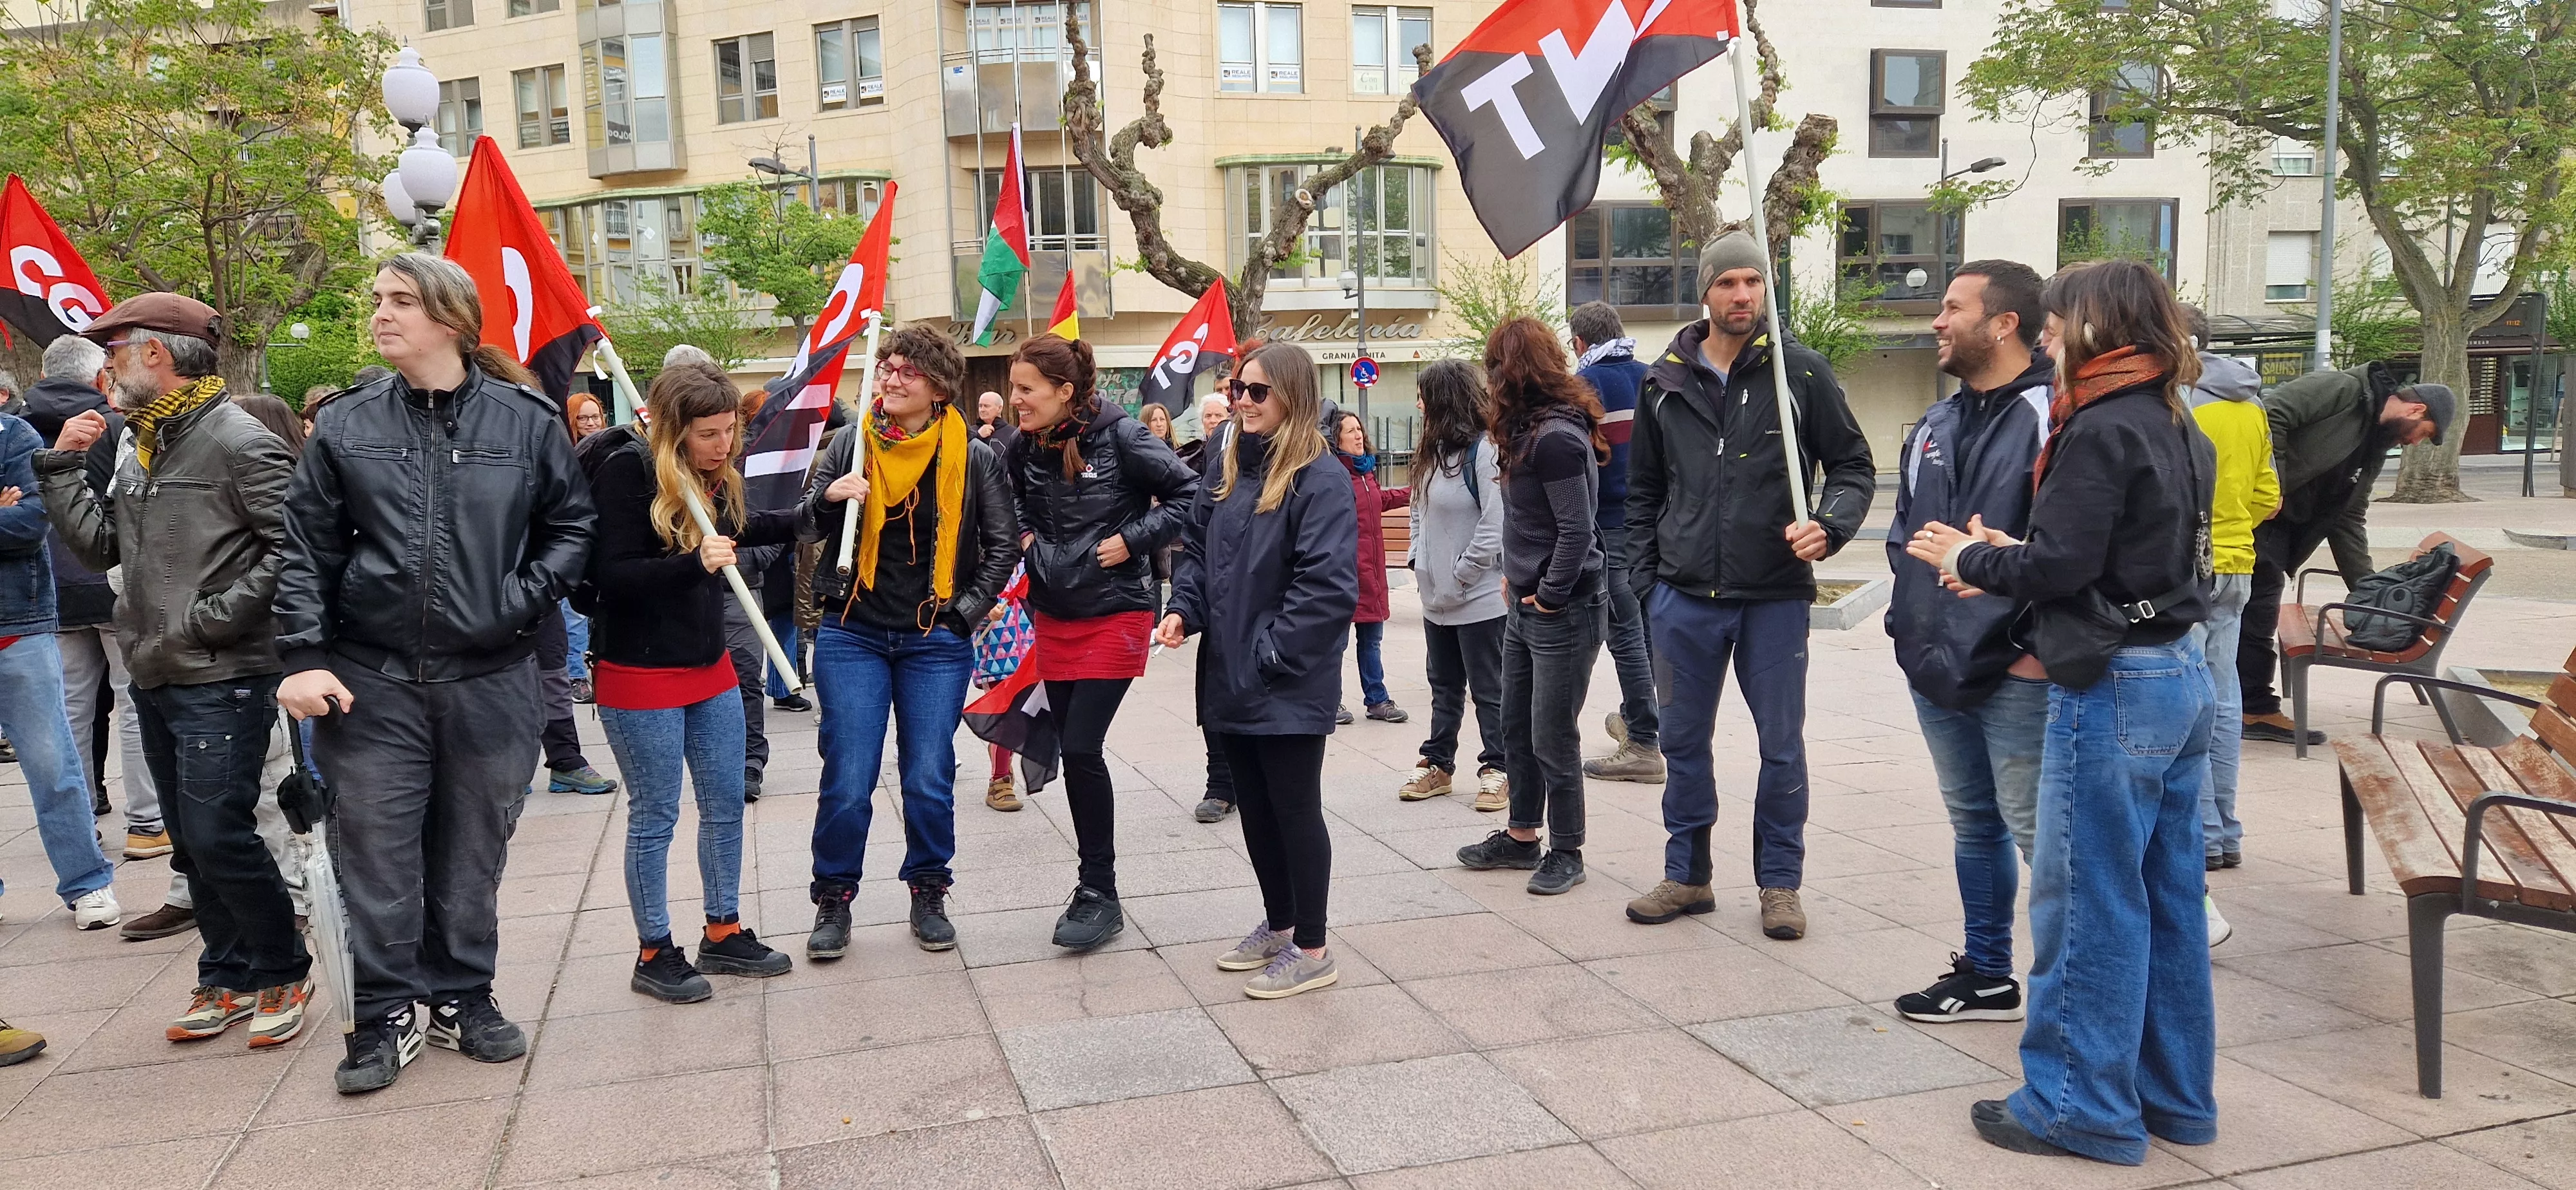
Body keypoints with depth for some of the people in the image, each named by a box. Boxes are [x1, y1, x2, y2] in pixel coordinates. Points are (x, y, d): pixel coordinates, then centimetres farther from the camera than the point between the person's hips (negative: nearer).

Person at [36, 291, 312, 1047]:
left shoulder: (238, 441, -12)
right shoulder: (141, 451, 15)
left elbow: (294, 548, -18)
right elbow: (99, 546, 15)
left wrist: (216, 616, -18)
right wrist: (64, 466, 7)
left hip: (223, 679, -9)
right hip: (155, 676, 9)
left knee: (220, 835, -9)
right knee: (193, 843, 13)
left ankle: (283, 974, 8)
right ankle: (228, 979, 24)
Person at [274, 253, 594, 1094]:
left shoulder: (526, 421, 0)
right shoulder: (347, 427, 2)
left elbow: (571, 524, 8)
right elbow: (307, 551, 3)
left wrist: (522, 599, -6)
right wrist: (305, 658, -6)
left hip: (490, 680, 0)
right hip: (372, 681, 0)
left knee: (473, 854, 11)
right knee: (377, 856, 4)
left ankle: (462, 998, 27)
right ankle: (387, 1017, 18)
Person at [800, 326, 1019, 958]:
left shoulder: (975, 457, -3)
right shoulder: (851, 444, 2)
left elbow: (1004, 544, 4)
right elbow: (805, 527, 6)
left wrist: (967, 611, -3)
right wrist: (829, 499, -15)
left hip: (936, 640, -1)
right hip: (853, 634, 1)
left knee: (930, 780, 3)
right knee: (847, 781, -1)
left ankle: (929, 895, 23)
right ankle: (833, 899, 17)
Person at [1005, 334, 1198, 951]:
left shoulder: (1120, 436, -14)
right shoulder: (1026, 447, 4)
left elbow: (1188, 493, -12)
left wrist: (1132, 539, -17)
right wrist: (1027, 535, 6)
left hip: (1115, 614, -6)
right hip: (1054, 615, 6)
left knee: (1082, 748, -12)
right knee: (1072, 749, 8)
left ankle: (1100, 895, 0)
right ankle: (1094, 882, 21)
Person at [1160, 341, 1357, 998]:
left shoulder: (1319, 480, -15)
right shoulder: (1230, 469, 9)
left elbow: (1328, 587, -20)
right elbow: (1198, 548, 17)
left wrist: (1268, 653, -19)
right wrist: (1184, 609, -1)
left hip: (1288, 686, -8)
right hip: (1230, 677, 8)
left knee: (1294, 809, 2)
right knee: (1255, 807, 17)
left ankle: (1311, 950, 15)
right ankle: (1278, 925, 34)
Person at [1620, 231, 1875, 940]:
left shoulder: (1802, 373, -2)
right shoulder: (1665, 382, 6)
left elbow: (1853, 466, 3)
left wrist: (1829, 525, -17)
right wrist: (1645, 579, 8)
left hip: (1775, 595, -2)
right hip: (1684, 596, 3)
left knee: (1781, 745, 6)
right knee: (1684, 740, 11)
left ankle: (1780, 881, 21)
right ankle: (1687, 875, 25)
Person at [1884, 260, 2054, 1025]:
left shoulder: (2051, 417, -13)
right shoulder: (1936, 425, 14)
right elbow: (1903, 531, 22)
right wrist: (1910, 620, 12)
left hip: (2015, 675, -8)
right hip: (1935, 669, 8)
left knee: (2039, 832, -2)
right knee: (1973, 825, 18)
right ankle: (1986, 976, 31)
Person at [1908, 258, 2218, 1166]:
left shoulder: (2102, 428, -16)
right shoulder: (2177, 426, 13)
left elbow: (2062, 565, -19)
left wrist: (1972, 559, -2)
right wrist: (2008, 560, 5)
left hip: (2113, 685, -9)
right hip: (2182, 679, 9)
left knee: (2085, 903, 0)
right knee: (2167, 897, 15)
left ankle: (2081, 1108, 9)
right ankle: (2173, 1094, 26)